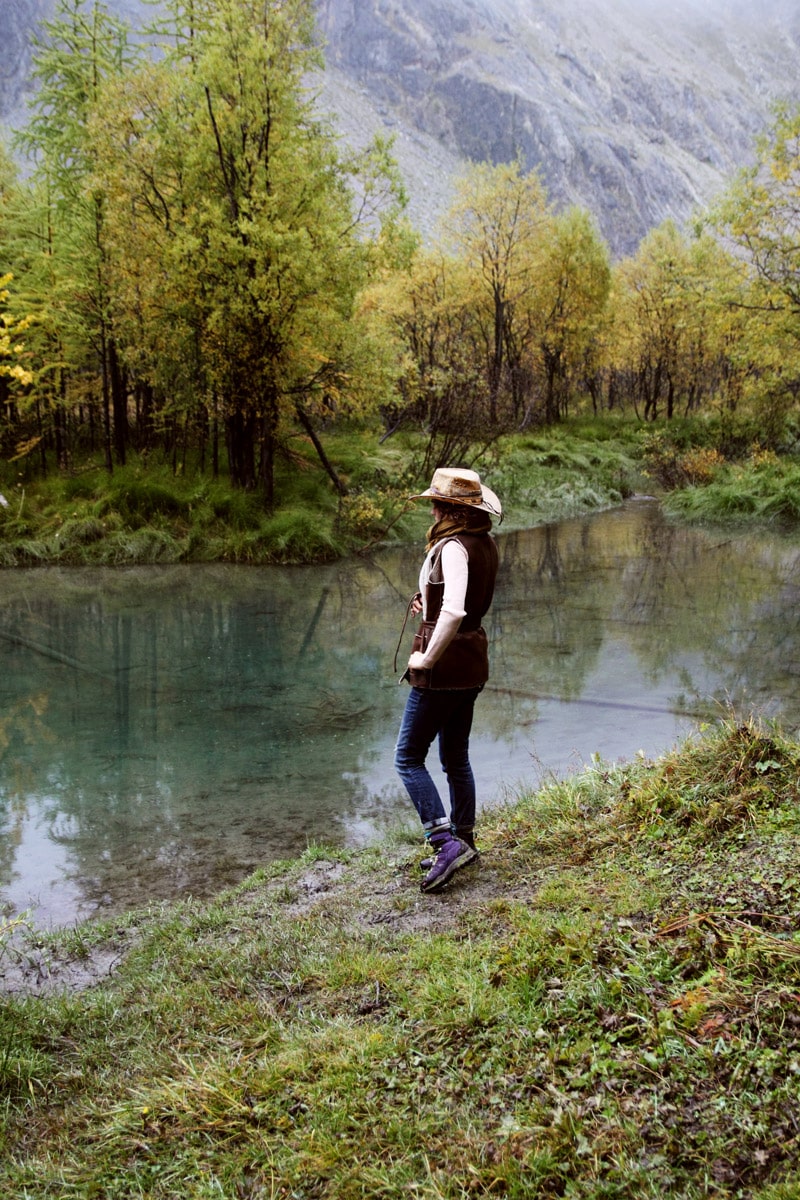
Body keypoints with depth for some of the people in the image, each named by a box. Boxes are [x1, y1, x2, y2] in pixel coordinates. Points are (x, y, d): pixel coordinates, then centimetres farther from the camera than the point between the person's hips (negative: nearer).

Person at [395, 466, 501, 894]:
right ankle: (464, 841, 27)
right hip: (473, 658, 9)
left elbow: (453, 612, -32)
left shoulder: (453, 547, -20)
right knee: (456, 757, 19)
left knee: (409, 757, 0)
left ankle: (445, 841, -6)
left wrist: (427, 658, -21)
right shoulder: (485, 544, 8)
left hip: (444, 663, -9)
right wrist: (426, 602, 11)